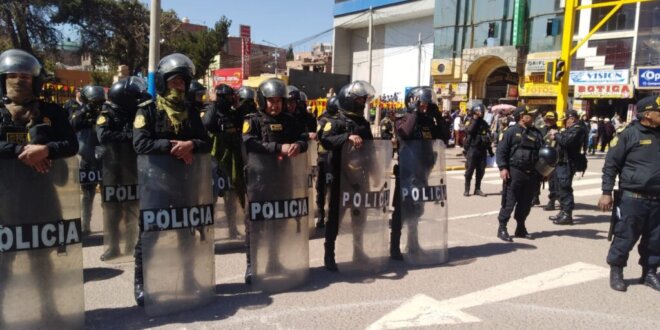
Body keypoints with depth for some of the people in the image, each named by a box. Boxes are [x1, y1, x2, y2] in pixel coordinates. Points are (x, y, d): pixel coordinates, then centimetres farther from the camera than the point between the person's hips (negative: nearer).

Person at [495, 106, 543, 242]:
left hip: (531, 174, 6)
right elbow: (501, 150, -7)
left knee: (526, 203, 12)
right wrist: (503, 168, -15)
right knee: (509, 201, -4)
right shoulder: (512, 131, -3)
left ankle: (521, 228, 25)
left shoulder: (536, 133, 13)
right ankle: (502, 228, 4)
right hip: (514, 172, -6)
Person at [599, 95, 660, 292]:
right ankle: (616, 271, 15)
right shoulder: (630, 134, -7)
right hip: (633, 198, -5)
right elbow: (611, 164, -6)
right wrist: (606, 193, -11)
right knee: (625, 237, 1)